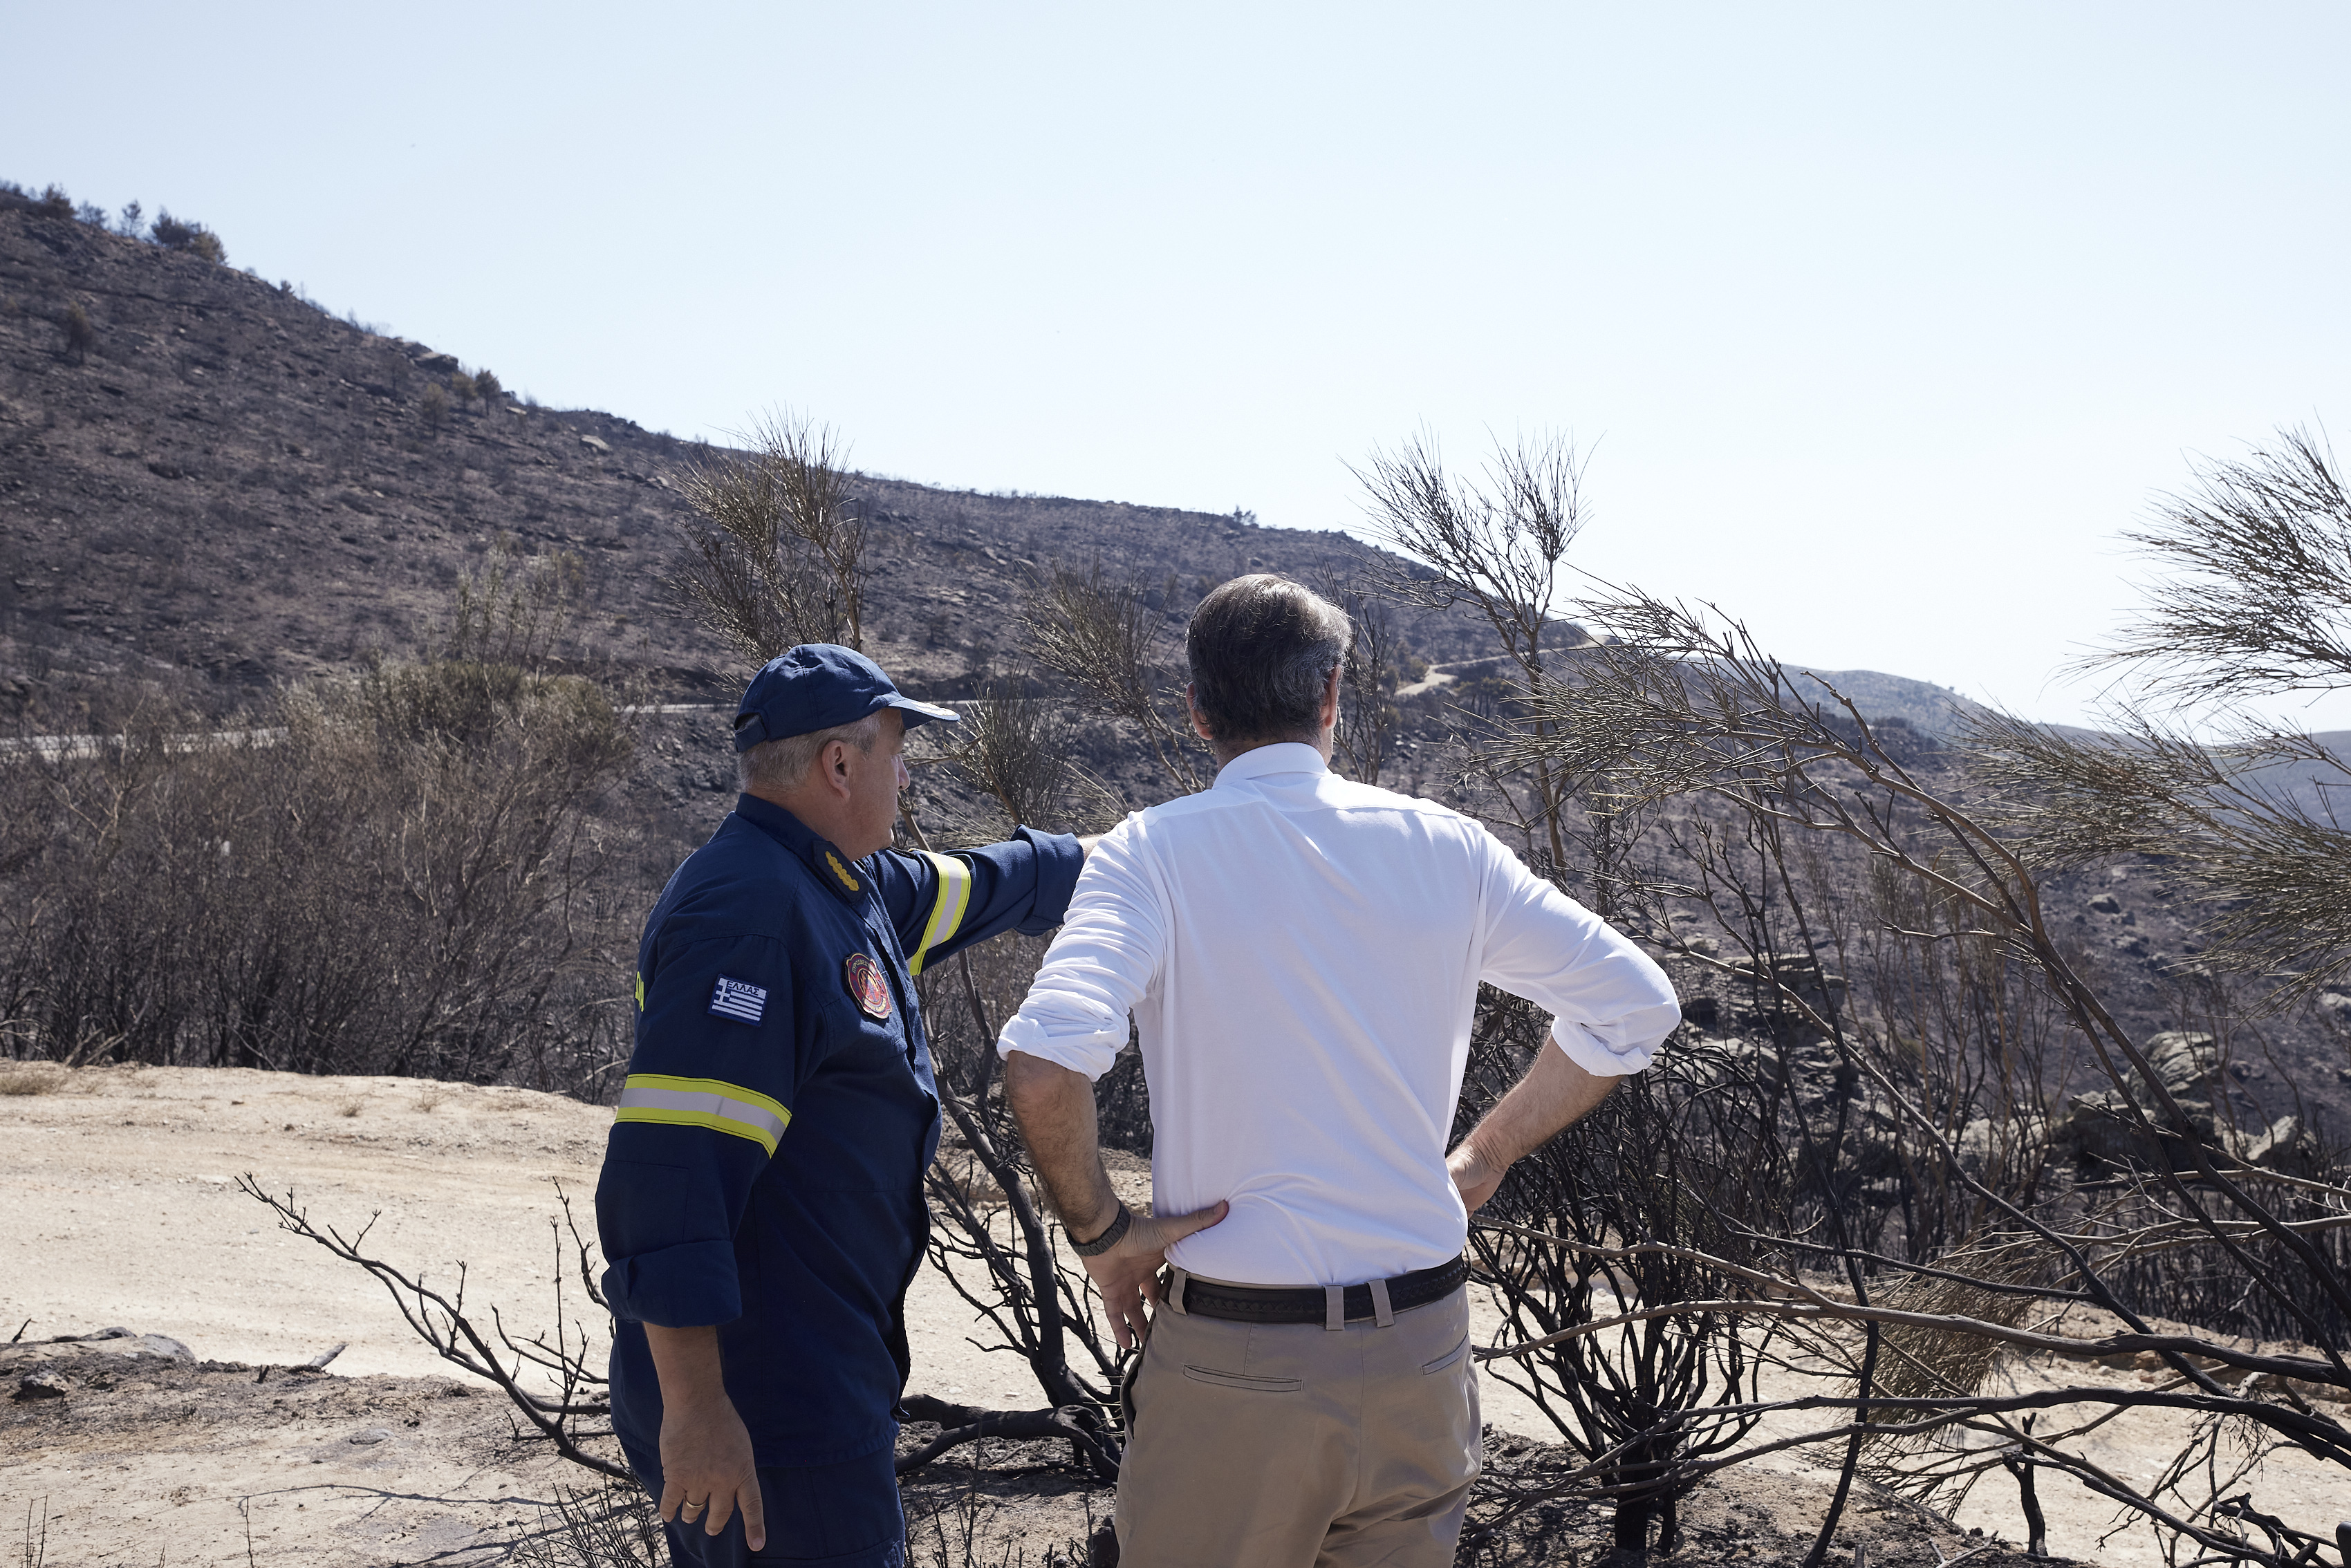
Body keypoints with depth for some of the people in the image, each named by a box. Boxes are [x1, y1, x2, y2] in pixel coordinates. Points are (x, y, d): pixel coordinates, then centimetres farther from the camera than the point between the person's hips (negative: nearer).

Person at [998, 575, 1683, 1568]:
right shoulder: (1442, 847, 1)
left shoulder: (1151, 855, -9)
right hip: (1423, 1342, 3)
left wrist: (1098, 1229, -9)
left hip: (1231, 1361, -3)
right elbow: (1634, 1003, 5)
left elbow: (1042, 1061, -24)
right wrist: (1485, 1159, 11)